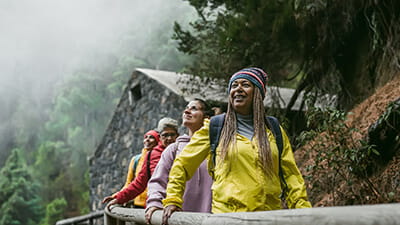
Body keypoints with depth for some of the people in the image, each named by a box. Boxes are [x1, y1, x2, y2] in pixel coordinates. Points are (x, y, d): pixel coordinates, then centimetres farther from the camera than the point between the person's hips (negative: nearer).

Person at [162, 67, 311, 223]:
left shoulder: (275, 132, 14)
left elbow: (290, 175, 12)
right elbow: (182, 165, 11)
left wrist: (304, 212, 1)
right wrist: (172, 200, 2)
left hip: (269, 216, 2)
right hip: (227, 213, -2)